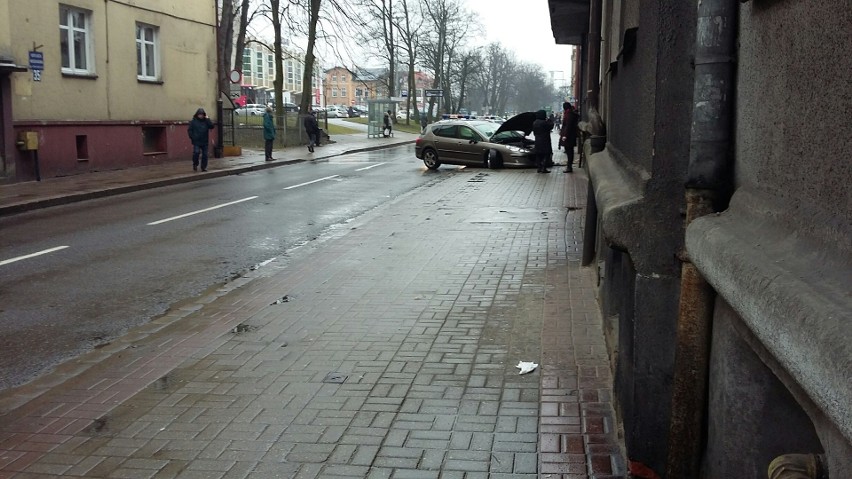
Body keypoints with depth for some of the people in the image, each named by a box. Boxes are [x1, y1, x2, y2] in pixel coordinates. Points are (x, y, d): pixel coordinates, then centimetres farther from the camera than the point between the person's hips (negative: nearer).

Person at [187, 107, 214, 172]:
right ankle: (195, 165, 4)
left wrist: (207, 119, -10)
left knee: (205, 154, 4)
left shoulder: (206, 121, 7)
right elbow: (189, 130, 2)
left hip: (205, 141, 3)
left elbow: (212, 126, -6)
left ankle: (204, 167, 14)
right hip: (196, 141, -3)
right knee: (196, 152, -17)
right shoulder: (193, 121, 1)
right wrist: (192, 137, -8)